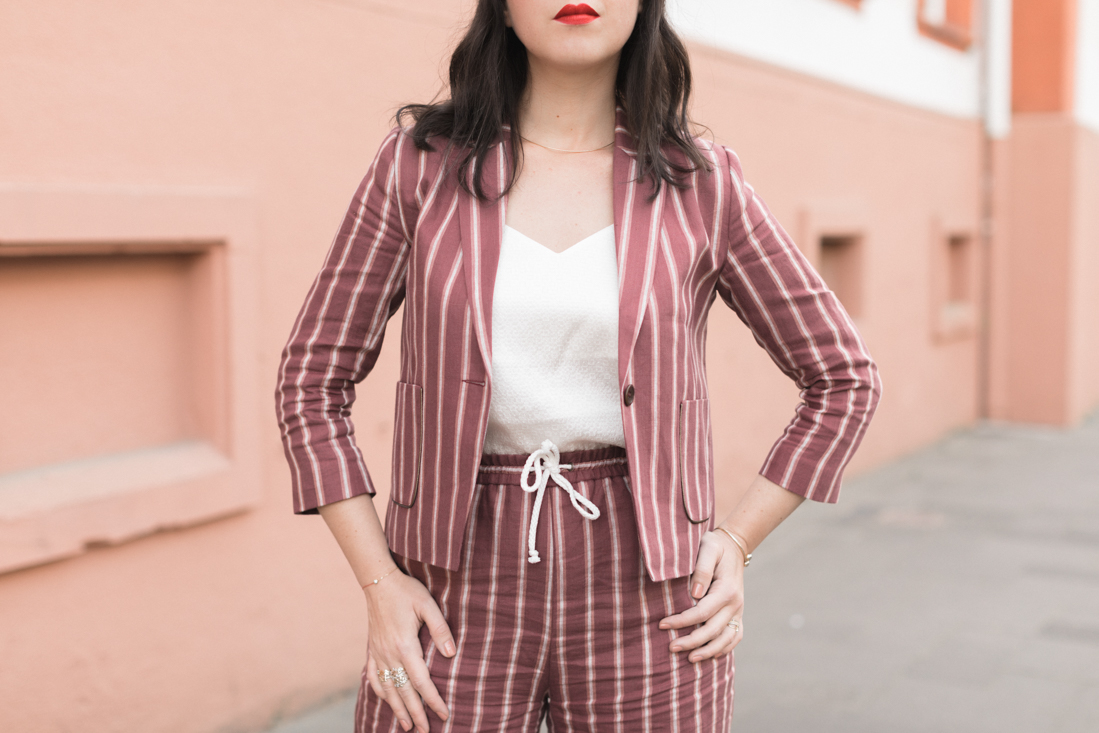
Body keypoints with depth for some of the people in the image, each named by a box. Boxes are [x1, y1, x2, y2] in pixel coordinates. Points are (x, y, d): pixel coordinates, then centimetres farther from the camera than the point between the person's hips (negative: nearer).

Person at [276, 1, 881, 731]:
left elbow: (843, 379, 7)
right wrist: (381, 584, -6)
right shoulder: (420, 160, -1)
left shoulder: (700, 182, -1)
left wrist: (736, 543, 0)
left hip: (642, 598, 0)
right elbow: (312, 381, 2)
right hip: (463, 595, 0)